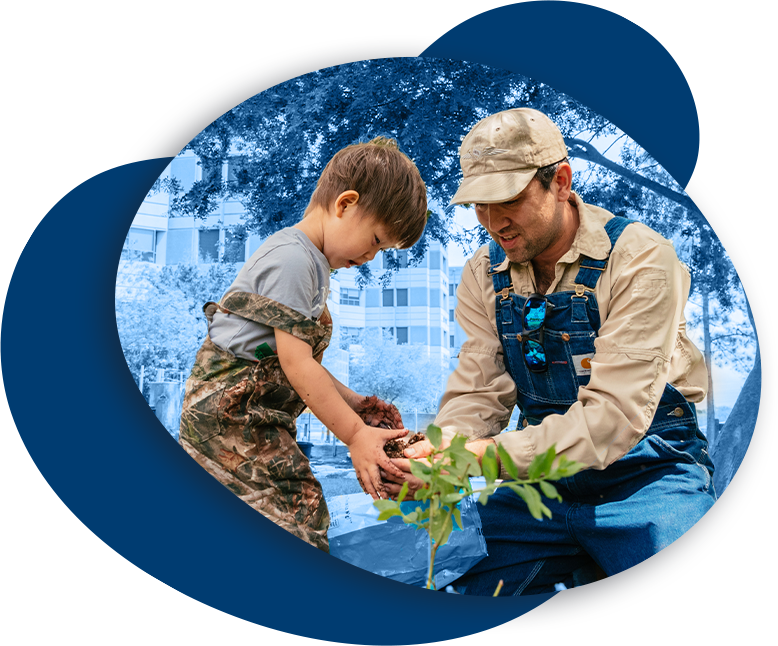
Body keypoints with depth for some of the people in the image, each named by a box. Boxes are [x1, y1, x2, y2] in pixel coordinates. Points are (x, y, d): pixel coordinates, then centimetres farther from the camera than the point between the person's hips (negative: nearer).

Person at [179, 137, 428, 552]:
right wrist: (354, 433, -16)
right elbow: (295, 363, -18)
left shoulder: (312, 263, 18)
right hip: (229, 412, -10)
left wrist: (353, 403, 12)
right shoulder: (291, 259, -14)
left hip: (257, 416, 10)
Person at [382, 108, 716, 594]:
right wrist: (434, 451, -25)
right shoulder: (484, 275, 2)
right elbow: (478, 396, -3)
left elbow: (614, 414, -24)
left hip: (646, 477, -4)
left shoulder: (641, 258, -17)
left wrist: (488, 454, -32)